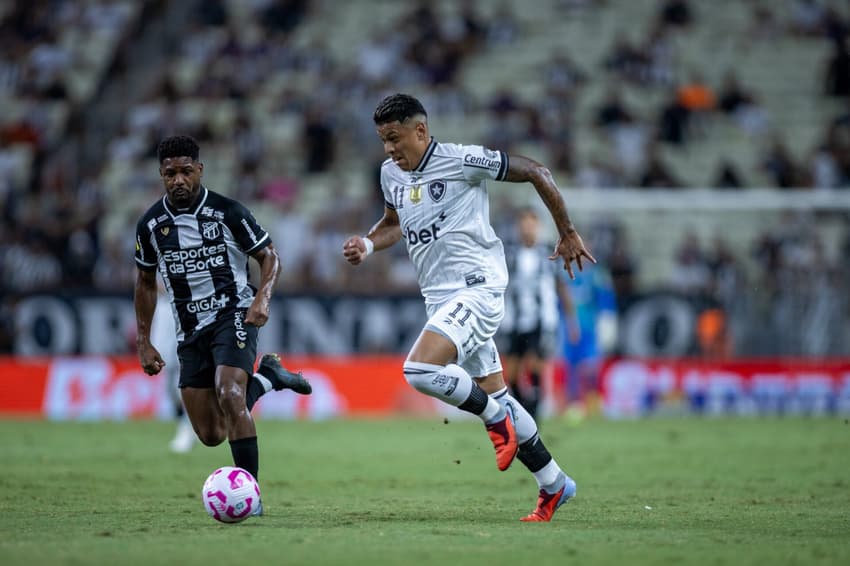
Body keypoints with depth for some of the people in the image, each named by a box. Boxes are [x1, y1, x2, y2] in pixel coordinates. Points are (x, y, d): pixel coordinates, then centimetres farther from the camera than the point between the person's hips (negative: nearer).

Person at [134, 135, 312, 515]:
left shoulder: (227, 212, -8)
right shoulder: (150, 224, 2)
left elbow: (269, 256, 0)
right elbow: (146, 281, 15)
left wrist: (262, 298, -19)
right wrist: (143, 342, 10)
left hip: (233, 315, -5)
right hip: (190, 333, 5)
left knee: (229, 396, -29)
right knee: (211, 435, 2)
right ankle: (267, 376, 28)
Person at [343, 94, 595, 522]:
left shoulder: (462, 161, -11)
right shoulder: (391, 174, 10)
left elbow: (535, 173, -5)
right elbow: (394, 223, 30)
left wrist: (567, 233, 1)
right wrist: (367, 245, 7)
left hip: (476, 288, -8)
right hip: (440, 298, 8)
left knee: (420, 371, -26)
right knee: (494, 395, 10)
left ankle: (497, 420, -4)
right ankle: (554, 485, 21)